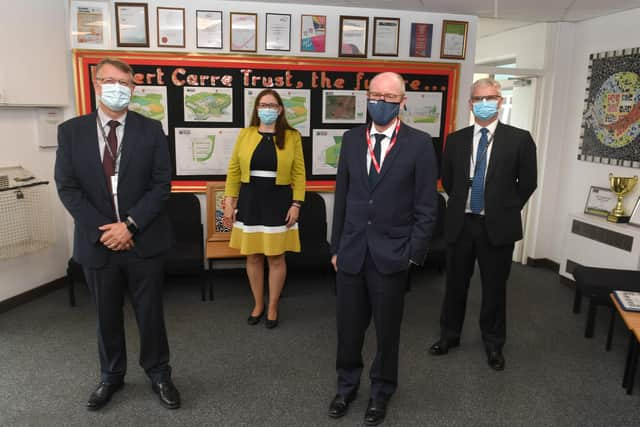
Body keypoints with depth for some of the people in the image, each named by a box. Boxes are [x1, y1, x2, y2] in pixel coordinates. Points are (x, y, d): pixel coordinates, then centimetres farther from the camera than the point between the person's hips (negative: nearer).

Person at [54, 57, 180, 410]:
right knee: (106, 315, 16)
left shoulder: (151, 129, 0)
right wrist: (101, 230, -12)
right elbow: (67, 187, -1)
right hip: (97, 241, 2)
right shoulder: (71, 131, 3)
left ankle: (159, 374, 29)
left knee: (150, 313, 10)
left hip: (143, 240, -1)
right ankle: (111, 376, 36)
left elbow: (161, 184, -5)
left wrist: (129, 225, -15)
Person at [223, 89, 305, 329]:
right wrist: (229, 201, 0)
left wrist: (296, 204, -9)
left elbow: (299, 173, -2)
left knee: (276, 257, 5)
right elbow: (234, 170, 5)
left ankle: (273, 308, 22)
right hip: (250, 201, 2)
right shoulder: (245, 134, 4)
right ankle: (257, 305, 27)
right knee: (252, 256, 9)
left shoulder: (292, 136, 0)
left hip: (278, 201, -2)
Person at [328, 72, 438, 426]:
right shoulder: (351, 139, 6)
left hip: (391, 255, -3)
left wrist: (414, 254, -8)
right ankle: (346, 386, 37)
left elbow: (426, 207, -5)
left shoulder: (419, 143, -5)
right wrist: (336, 246, 7)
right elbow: (341, 197, 8)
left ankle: (381, 393, 36)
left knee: (387, 330, 14)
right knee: (348, 327, 14)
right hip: (351, 252, 3)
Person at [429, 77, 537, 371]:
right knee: (455, 284, 13)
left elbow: (527, 183, 3)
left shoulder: (519, 139, -4)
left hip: (497, 226, -2)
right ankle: (449, 335, 33)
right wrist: (462, 204, 12)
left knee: (494, 288, 10)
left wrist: (506, 211, 5)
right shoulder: (456, 139, 3)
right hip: (460, 224, 2)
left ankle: (493, 344, 30)